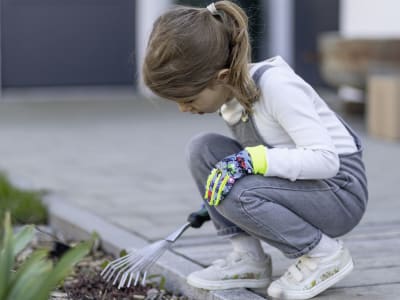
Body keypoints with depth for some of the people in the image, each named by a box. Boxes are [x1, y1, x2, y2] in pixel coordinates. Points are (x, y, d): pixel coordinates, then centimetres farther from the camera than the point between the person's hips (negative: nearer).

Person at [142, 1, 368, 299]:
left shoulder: (276, 85, -26)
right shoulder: (230, 86, -2)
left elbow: (326, 158, -29)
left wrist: (250, 161, -35)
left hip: (340, 191, -8)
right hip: (294, 184, 8)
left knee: (237, 195, -31)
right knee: (202, 149, -9)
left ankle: (326, 255, -9)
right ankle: (249, 259, -3)